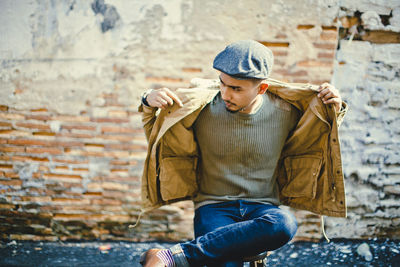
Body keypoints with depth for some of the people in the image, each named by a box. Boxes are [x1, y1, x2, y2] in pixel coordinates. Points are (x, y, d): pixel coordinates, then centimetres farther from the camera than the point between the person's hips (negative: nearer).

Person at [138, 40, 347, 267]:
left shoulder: (284, 112, -1)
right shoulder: (202, 109, -4)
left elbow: (315, 140, 20)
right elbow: (158, 134, 14)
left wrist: (334, 109, 1)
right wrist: (149, 105, -7)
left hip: (263, 208, 3)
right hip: (214, 206, -3)